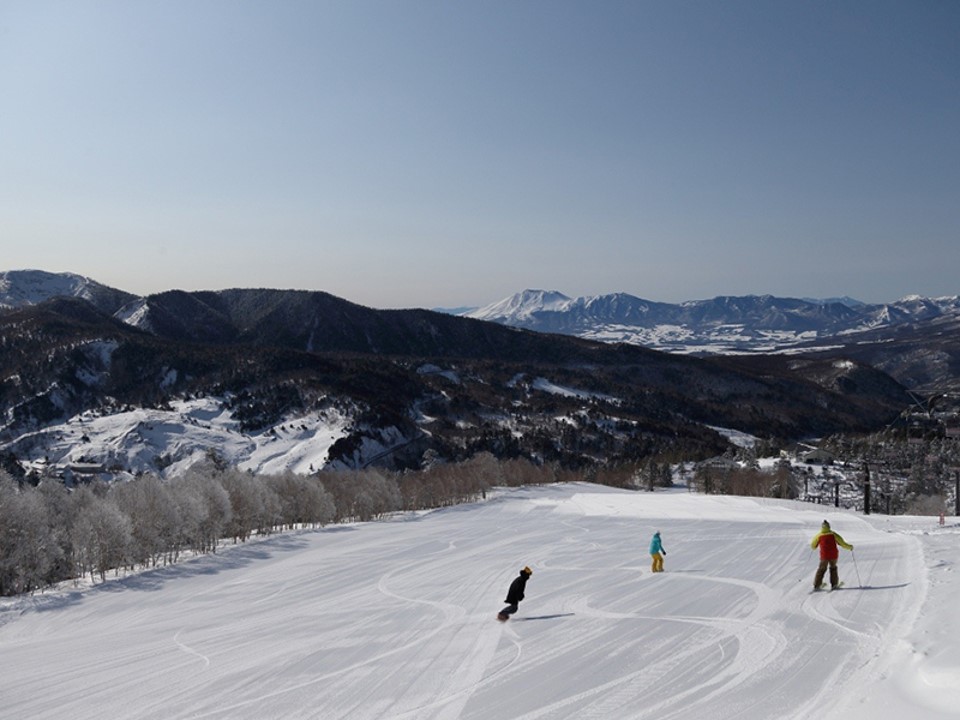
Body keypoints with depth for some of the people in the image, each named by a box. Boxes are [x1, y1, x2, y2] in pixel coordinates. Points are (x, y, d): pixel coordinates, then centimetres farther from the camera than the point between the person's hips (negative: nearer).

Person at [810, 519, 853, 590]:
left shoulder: (819, 536, -3)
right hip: (833, 555, 0)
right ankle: (834, 584, 20)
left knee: (821, 569, 13)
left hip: (824, 556, 0)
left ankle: (816, 585, 5)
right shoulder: (833, 534, -4)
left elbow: (813, 546, 9)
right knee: (833, 568, 23)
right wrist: (849, 547, 15)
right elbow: (842, 543, -1)